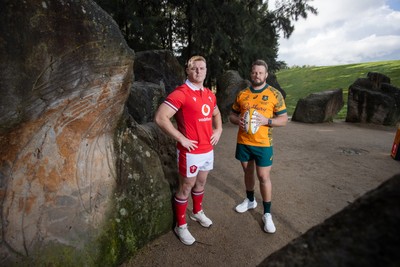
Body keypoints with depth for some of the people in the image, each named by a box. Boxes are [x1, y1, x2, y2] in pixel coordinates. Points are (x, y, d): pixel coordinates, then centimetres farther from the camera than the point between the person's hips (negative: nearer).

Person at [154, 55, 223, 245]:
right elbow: (160, 118, -23)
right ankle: (181, 226, 26)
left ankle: (197, 212, 46)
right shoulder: (180, 93, -16)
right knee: (186, 187, 7)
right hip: (191, 151, -7)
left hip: (208, 149, 7)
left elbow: (216, 113, 26)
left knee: (200, 183, 23)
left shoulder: (209, 94, 8)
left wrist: (218, 130, 9)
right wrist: (181, 138, -20)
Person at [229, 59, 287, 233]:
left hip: (263, 144, -3)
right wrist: (238, 120, -11)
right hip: (243, 142, 3)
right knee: (248, 172, 17)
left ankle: (267, 214, 17)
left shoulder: (275, 94, -3)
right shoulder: (241, 94, 5)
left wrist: (266, 121, -20)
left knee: (263, 177, 0)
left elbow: (284, 119, -2)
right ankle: (250, 201, 40)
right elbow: (232, 115, 12)